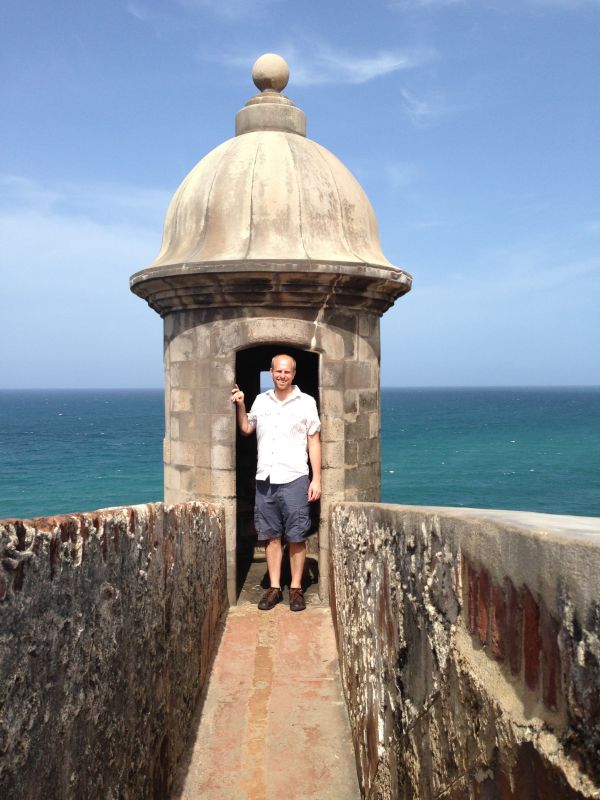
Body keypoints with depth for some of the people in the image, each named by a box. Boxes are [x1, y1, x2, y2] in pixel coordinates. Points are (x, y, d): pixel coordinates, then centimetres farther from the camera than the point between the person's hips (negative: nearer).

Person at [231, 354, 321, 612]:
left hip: (294, 479, -3)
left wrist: (317, 479, -4)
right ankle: (274, 588, 16)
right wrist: (240, 405, 7)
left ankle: (296, 589, 11)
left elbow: (314, 442, 1)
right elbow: (246, 429, 21)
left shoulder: (306, 402, 1)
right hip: (265, 479, 3)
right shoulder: (261, 400, 11)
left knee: (296, 537, 1)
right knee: (271, 535, 8)